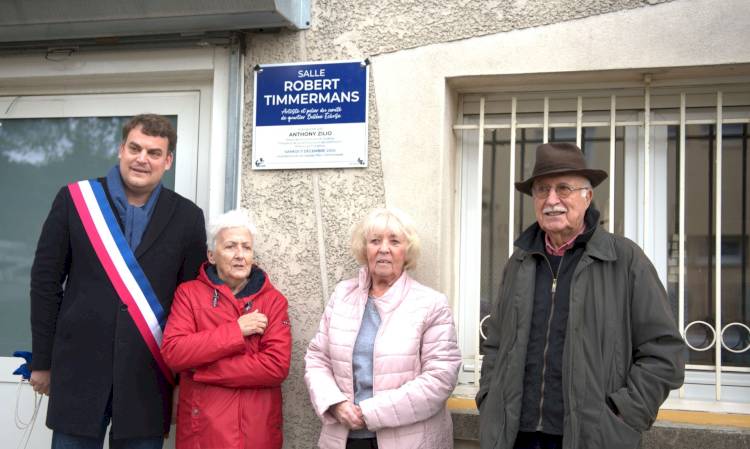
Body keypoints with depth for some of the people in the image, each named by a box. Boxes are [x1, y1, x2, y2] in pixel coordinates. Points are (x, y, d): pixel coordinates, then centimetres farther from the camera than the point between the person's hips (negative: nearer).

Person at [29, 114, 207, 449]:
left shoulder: (187, 217, 3)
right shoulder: (74, 199, 1)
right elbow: (45, 282, 3)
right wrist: (42, 360, 3)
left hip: (149, 377, 1)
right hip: (79, 368, 0)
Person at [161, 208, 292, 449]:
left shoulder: (273, 300, 1)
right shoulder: (189, 293, 1)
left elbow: (277, 366, -11)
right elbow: (173, 352, -12)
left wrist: (201, 370, -13)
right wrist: (236, 330, -15)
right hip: (201, 429, 0)